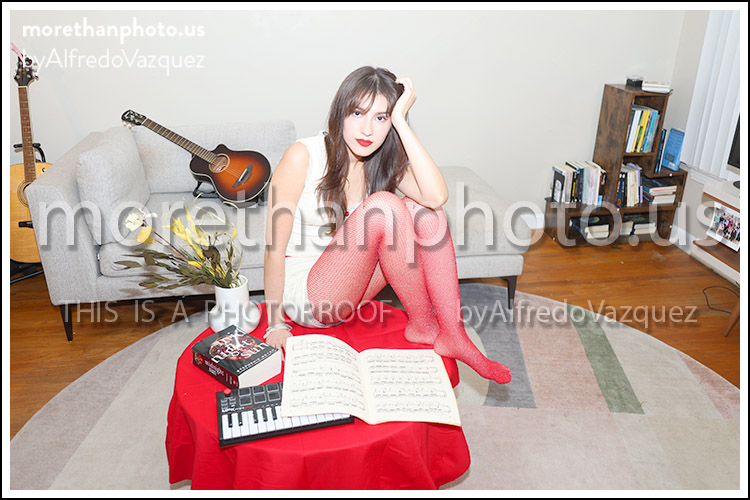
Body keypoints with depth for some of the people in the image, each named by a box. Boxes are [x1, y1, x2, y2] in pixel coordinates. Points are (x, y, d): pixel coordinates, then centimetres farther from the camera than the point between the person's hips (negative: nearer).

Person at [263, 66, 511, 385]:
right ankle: (423, 324, -12)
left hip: (350, 286, 6)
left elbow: (437, 196, -21)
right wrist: (276, 326, -14)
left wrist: (401, 121, -20)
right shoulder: (303, 156, -16)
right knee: (383, 205, -28)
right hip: (303, 291, -5)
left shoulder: (383, 163, 0)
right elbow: (274, 246, -15)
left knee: (422, 210, -17)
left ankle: (451, 333, -18)